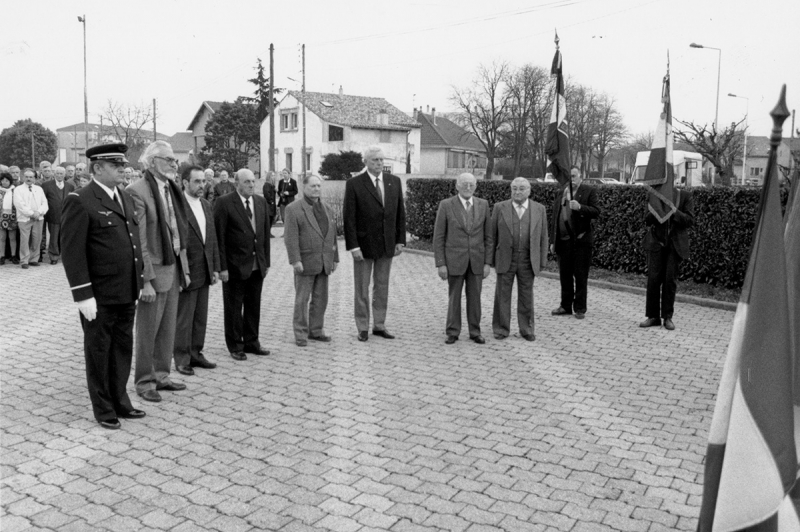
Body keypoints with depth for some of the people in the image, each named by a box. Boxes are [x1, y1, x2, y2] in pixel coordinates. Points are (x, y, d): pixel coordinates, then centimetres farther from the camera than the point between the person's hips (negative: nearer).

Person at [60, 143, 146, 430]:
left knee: (123, 349, 16)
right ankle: (103, 409, 23)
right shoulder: (80, 201, -12)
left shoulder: (126, 198, 11)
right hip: (99, 297, -7)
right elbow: (72, 252, -15)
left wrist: (140, 281, 11)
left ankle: (120, 401, 31)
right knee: (99, 352, 9)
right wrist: (83, 295, -18)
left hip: (126, 293, 7)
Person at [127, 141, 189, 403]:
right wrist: (146, 280, -20)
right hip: (153, 270, -7)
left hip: (174, 267, 7)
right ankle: (144, 382, 21)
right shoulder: (137, 191, -16)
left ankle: (161, 376, 28)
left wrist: (184, 267, 13)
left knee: (167, 329, 15)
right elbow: (138, 241, -18)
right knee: (147, 331, 6)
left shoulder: (171, 189, 9)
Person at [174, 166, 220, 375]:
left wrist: (215, 267, 11)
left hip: (204, 271, 7)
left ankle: (196, 353, 25)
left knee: (201, 318, 14)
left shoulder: (207, 206, 11)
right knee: (183, 319, 3)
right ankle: (181, 359, 14)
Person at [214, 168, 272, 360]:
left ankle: (251, 342, 27)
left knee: (253, 306, 13)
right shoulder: (224, 203, -10)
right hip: (235, 265, -5)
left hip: (257, 265, 5)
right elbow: (219, 237, -11)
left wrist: (266, 261, 9)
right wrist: (222, 267, -14)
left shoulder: (261, 202, 8)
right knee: (233, 308, 6)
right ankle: (235, 346, 19)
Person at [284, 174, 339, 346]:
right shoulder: (293, 209, -6)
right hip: (305, 262, -5)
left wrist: (335, 258, 14)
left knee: (321, 299, 9)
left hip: (324, 264, 6)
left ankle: (316, 330, 20)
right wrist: (295, 260, -18)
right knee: (302, 299, 1)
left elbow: (332, 236, 16)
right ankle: (301, 333, 10)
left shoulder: (327, 210, 13)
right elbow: (290, 237, -12)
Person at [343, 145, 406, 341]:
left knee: (382, 287, 11)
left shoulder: (394, 181, 4)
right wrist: (353, 246, -15)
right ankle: (362, 328, 16)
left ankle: (379, 325, 21)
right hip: (364, 244, -4)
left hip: (387, 244, 4)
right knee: (362, 288, 6)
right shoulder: (354, 184, -9)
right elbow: (349, 218, -10)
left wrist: (400, 241, 2)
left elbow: (400, 213, 7)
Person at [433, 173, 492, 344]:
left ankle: (475, 332, 19)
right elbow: (438, 237, -4)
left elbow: (488, 236, 5)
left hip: (477, 260, 2)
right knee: (454, 297, 6)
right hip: (454, 259, -2)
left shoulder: (483, 205, 3)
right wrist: (440, 264, -9)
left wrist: (487, 262, 0)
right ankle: (452, 332, 16)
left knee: (474, 297, 8)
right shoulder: (446, 205, -5)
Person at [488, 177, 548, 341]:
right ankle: (501, 329, 15)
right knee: (502, 295, 4)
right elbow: (492, 235, 1)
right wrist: (490, 259, -1)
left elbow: (542, 237, 4)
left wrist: (542, 261, 1)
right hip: (505, 260, -1)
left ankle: (526, 329, 19)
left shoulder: (539, 209, 1)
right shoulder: (500, 208, -2)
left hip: (528, 261, 1)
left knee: (526, 296, 7)